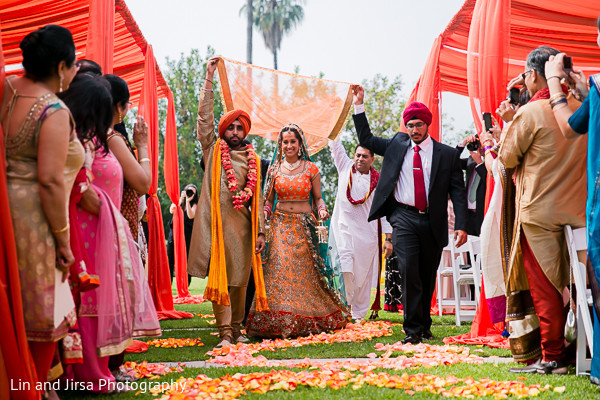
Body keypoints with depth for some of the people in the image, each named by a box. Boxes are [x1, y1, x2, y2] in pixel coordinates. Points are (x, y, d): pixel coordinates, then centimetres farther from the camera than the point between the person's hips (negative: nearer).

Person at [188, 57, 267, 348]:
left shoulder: (252, 159, 16)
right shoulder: (213, 150, 10)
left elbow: (257, 196, 13)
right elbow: (205, 116, 2)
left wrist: (260, 230, 6)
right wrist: (209, 78, -2)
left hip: (242, 222, 3)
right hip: (217, 221, -2)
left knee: (240, 279, 6)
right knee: (219, 276, -6)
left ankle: (237, 327, 18)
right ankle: (225, 331, -7)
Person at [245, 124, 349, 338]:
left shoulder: (311, 169, 3)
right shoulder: (274, 169, 6)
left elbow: (318, 198, 7)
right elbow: (268, 200, 11)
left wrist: (322, 210, -13)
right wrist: (264, 213, -8)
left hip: (305, 227, 0)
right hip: (281, 225, 1)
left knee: (306, 272, 0)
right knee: (280, 271, -10)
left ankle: (306, 321, 12)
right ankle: (279, 321, -8)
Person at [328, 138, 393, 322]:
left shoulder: (378, 181, 4)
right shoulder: (345, 167, 8)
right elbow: (335, 144, 8)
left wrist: (388, 238, -2)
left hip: (367, 232, 0)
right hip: (343, 227, 0)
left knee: (363, 275, 4)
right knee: (344, 269, -18)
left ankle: (359, 314, 14)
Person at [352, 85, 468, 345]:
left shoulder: (447, 154, 3)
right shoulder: (397, 144, 10)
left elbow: (458, 191, 2)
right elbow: (366, 140, 19)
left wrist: (461, 225, -7)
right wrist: (359, 106, 10)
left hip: (432, 222, 0)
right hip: (404, 218, 0)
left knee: (428, 277, 9)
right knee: (409, 272, -12)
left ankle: (424, 326, 25)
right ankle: (413, 329, -7)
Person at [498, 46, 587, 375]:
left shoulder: (529, 113, -12)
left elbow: (506, 158, -3)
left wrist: (508, 123, 12)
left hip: (539, 212, -6)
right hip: (575, 209, 6)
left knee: (543, 288, -1)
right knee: (563, 283, 12)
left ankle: (552, 358, 1)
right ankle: (568, 349, 16)